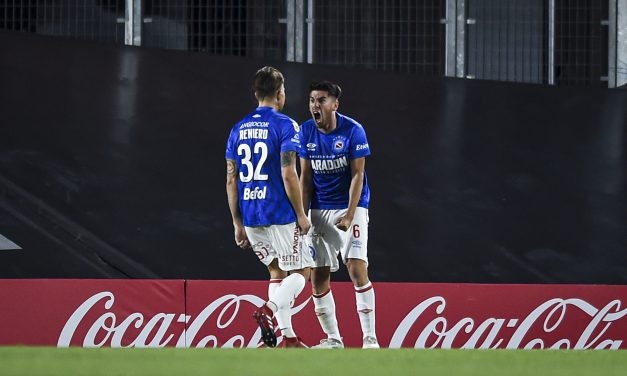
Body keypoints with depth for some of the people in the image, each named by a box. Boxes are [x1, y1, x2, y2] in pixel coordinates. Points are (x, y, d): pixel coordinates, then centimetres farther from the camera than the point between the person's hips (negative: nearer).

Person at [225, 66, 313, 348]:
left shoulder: (239, 129, 10)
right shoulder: (285, 125, -8)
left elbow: (231, 180, 10)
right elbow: (288, 175, -16)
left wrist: (238, 224, 14)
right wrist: (301, 215, -7)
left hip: (250, 217, 6)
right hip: (280, 214, -6)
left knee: (278, 272, 16)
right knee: (301, 271, 4)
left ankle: (288, 336, 8)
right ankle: (267, 310, -20)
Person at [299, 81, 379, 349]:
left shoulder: (353, 130, -11)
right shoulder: (306, 132, 1)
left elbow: (357, 175, -11)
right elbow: (305, 177, 6)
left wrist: (350, 215, -18)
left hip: (350, 206, -5)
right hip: (320, 210, 5)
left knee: (357, 269, -17)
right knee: (318, 276, 1)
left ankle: (370, 338, -13)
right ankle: (332, 339, 12)